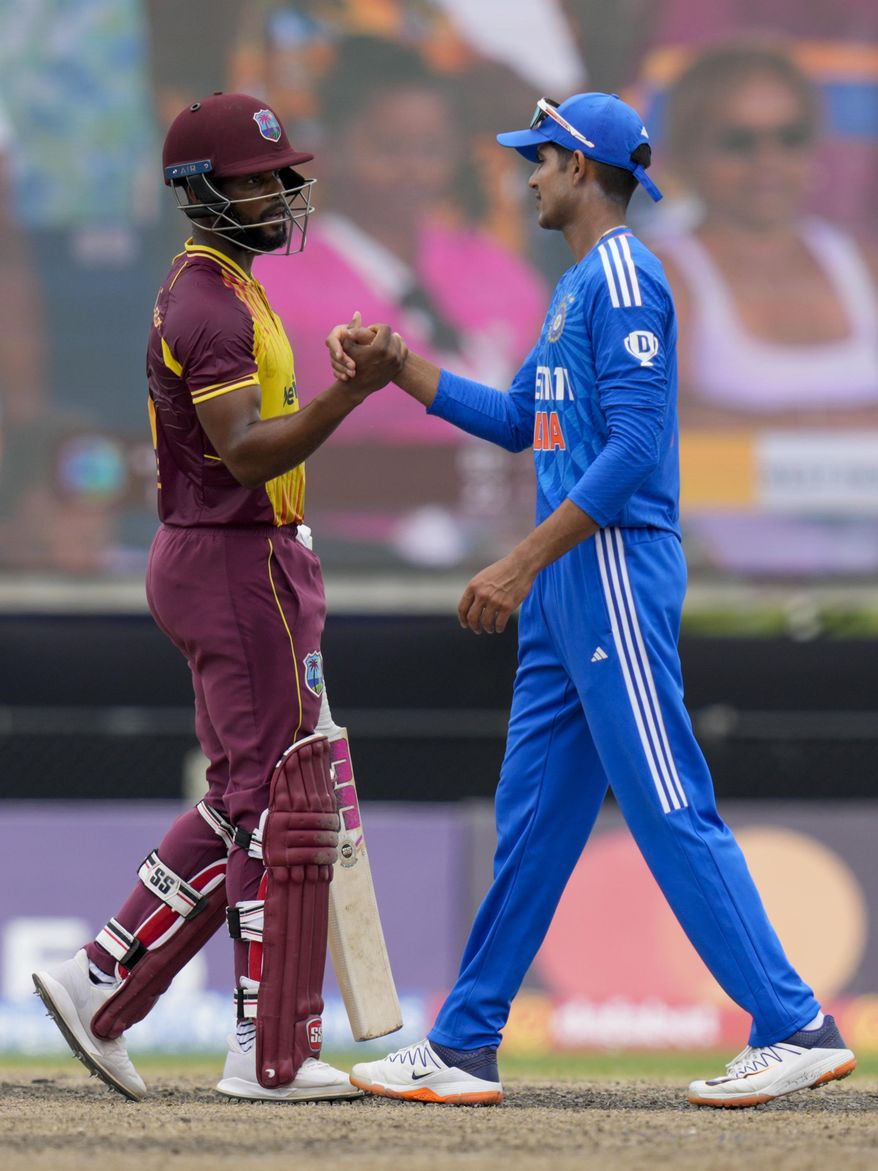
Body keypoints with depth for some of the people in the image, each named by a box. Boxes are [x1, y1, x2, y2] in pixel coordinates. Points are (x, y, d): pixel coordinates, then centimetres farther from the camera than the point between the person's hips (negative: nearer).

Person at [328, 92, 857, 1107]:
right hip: (565, 586, 10)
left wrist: (523, 565, -21)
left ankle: (796, 1029, -10)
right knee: (532, 813, 11)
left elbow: (634, 450, -20)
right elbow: (517, 421, 28)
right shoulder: (578, 286, 20)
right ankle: (463, 1050, 14)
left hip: (615, 570, -10)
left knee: (669, 811, -11)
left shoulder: (624, 277, -12)